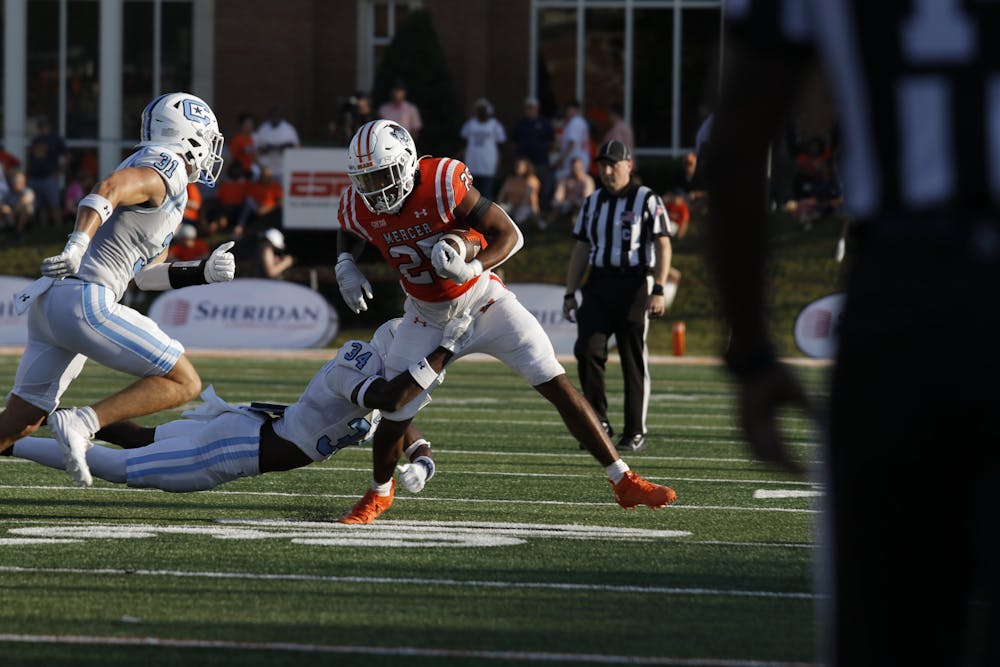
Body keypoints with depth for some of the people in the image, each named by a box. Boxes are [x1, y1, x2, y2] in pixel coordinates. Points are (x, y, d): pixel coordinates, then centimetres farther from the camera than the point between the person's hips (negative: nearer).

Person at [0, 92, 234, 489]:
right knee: (183, 383, -5)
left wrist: (203, 273, 18)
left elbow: (146, 274, 28)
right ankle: (82, 424, -17)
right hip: (85, 301, -10)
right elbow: (109, 189, -22)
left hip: (48, 305, 10)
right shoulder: (166, 169, -2)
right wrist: (77, 247, -34)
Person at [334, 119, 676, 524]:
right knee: (394, 418, -2)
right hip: (429, 320, 3)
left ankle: (624, 483, -4)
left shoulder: (444, 185, -29)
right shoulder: (361, 209, -14)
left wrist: (472, 268, -41)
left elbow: (509, 235, -22)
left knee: (559, 387, -9)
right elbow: (348, 233, 13)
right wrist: (345, 265, -9)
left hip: (484, 304, -3)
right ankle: (379, 493, 31)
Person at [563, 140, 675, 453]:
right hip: (598, 285, 4)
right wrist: (570, 293, 12)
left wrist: (659, 290, -16)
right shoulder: (592, 203, 14)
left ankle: (635, 433, 7)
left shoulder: (647, 200, -2)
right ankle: (598, 423, 0)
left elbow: (663, 246, -7)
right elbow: (580, 250, 18)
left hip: (634, 285, -4)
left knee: (634, 360, -1)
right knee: (587, 350, -11)